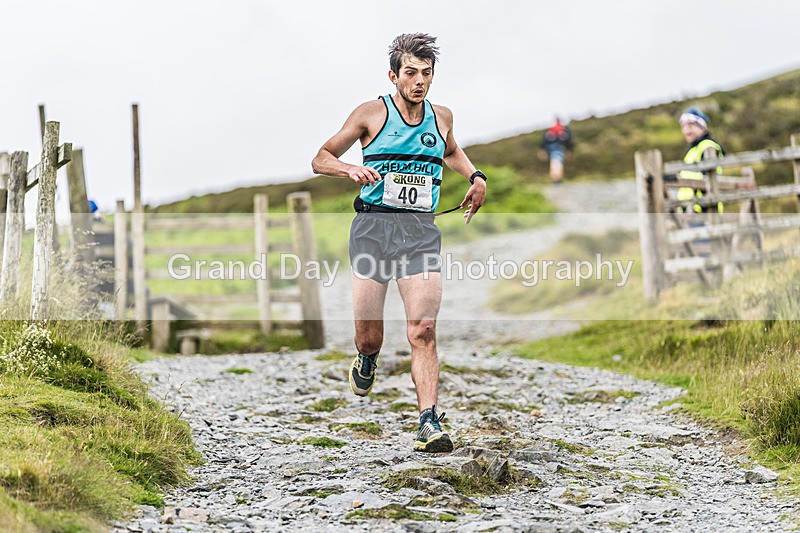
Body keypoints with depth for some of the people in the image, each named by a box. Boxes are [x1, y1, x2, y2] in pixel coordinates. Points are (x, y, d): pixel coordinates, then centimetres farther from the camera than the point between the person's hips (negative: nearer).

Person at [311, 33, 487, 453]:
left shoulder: (442, 117, 12)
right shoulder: (372, 113, 2)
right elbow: (320, 159, 6)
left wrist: (475, 176, 17)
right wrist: (350, 169, -16)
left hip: (421, 231, 2)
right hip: (373, 227, -2)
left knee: (423, 330, -15)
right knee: (369, 336, 1)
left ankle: (429, 422, -16)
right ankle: (366, 360, 37)